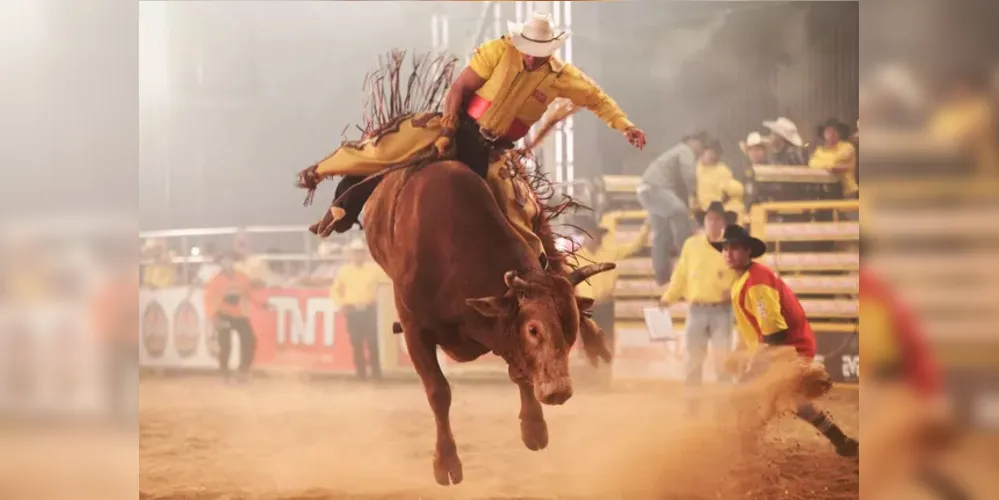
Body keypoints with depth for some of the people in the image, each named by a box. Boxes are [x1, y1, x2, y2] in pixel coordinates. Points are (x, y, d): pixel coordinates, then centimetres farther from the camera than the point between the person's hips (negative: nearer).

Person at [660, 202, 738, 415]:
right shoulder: (691, 245, 6)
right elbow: (681, 275, 7)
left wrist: (734, 292, -19)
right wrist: (668, 298, -3)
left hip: (721, 311, -2)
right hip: (696, 310, 2)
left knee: (722, 358, -3)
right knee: (693, 359, 6)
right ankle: (692, 403, 13)